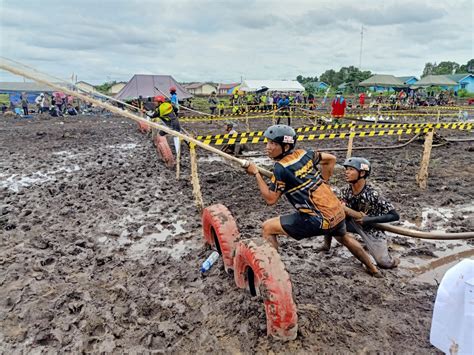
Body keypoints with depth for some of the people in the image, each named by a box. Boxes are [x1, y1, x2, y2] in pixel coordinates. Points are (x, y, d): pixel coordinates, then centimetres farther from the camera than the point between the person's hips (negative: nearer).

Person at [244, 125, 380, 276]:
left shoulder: (280, 167, -13)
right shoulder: (303, 153, 7)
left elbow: (270, 199, -10)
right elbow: (331, 159, 20)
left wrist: (256, 174, -5)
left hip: (319, 220, -8)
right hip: (338, 212, 8)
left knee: (268, 228, 0)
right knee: (344, 237, 40)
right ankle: (372, 268, 57)